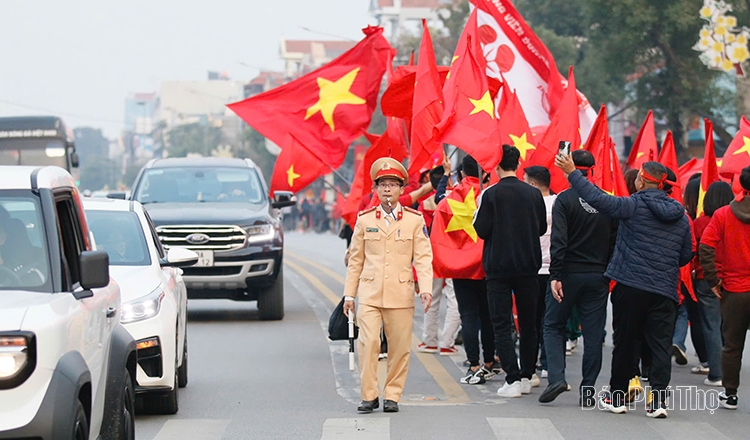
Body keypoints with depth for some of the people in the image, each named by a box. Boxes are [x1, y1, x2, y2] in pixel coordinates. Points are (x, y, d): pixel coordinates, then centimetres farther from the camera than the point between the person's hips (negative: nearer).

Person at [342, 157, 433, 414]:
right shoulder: (365, 220, 8)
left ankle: (392, 396, 13)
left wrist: (426, 288, -14)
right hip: (369, 294, 0)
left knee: (400, 347, 2)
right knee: (368, 343, -11)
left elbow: (423, 257, 0)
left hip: (400, 294, 0)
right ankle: (369, 395, -2)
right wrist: (349, 294, 10)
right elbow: (355, 260, 13)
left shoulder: (415, 220, 5)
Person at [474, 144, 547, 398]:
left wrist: (477, 212, 7)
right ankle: (526, 377, 18)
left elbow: (482, 230, -11)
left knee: (502, 324, 0)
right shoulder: (534, 194, 0)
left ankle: (512, 380, -8)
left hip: (498, 267, -4)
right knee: (528, 323, 14)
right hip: (528, 266, 4)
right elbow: (542, 228, 9)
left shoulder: (491, 194, -12)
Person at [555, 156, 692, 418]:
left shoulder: (633, 206, -8)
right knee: (661, 345, 2)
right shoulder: (680, 216, 7)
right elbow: (686, 255, 14)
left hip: (631, 287, -3)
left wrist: (572, 172, -5)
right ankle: (658, 399, -5)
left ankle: (617, 396, 18)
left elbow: (598, 199, -14)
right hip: (665, 291, 3)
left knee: (624, 341, 9)